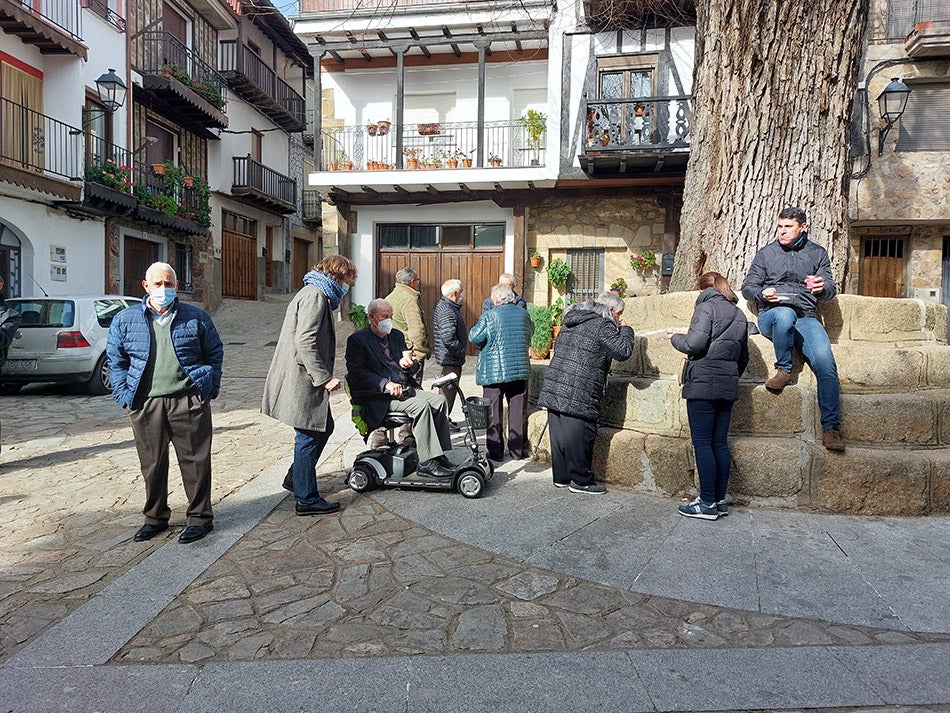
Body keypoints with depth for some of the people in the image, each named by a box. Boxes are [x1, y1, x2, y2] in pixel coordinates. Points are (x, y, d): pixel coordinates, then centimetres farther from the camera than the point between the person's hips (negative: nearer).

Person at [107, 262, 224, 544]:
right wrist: (124, 396, 4)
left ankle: (200, 517, 14)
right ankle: (155, 517, 27)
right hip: (146, 404, 2)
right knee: (152, 463, 11)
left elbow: (215, 353, 11)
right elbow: (116, 361, 14)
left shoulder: (196, 317, 6)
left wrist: (210, 389, 3)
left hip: (189, 401, -2)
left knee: (195, 460, 2)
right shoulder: (125, 320, 9)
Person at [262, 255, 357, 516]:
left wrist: (323, 375, 19)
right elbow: (305, 342, -24)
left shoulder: (312, 294, 19)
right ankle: (306, 499, 9)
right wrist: (324, 377, -21)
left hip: (305, 380, 11)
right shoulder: (315, 296, -15)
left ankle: (296, 478, 33)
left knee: (323, 428, 19)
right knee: (308, 437, -2)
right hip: (303, 383, -11)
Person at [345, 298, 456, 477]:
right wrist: (386, 384, -23)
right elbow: (356, 372, -14)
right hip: (378, 397, -7)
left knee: (439, 400, -14)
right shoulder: (357, 340, -2)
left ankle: (439, 455, -10)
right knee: (421, 405, -28)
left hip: (405, 388, 7)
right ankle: (426, 461, -24)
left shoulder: (397, 335, 17)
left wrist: (408, 364, -9)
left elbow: (415, 368, 17)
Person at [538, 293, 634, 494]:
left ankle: (561, 477, 21)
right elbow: (623, 351, -11)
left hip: (553, 389, 8)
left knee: (559, 433, 12)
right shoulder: (602, 325, -7)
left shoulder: (571, 320, 19)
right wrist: (626, 330, 9)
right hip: (579, 394, -8)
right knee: (580, 435, 0)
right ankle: (581, 481, 8)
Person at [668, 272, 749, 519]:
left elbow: (695, 343, -17)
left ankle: (707, 503, -2)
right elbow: (744, 356, 20)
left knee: (702, 443, -4)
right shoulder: (739, 314, 18)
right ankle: (720, 500, 14)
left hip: (703, 384, -7)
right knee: (720, 443, 9)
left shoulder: (707, 307, -5)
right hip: (728, 385, 8)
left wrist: (675, 337, 1)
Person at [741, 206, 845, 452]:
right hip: (771, 315, -1)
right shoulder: (766, 253, 15)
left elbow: (830, 289, 14)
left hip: (805, 317, 1)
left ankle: (830, 427, -20)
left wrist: (822, 288, -12)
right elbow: (747, 287, 13)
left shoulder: (817, 253, 18)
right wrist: (762, 294, -11)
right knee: (785, 314, -41)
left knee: (826, 362, -24)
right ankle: (784, 369, -20)